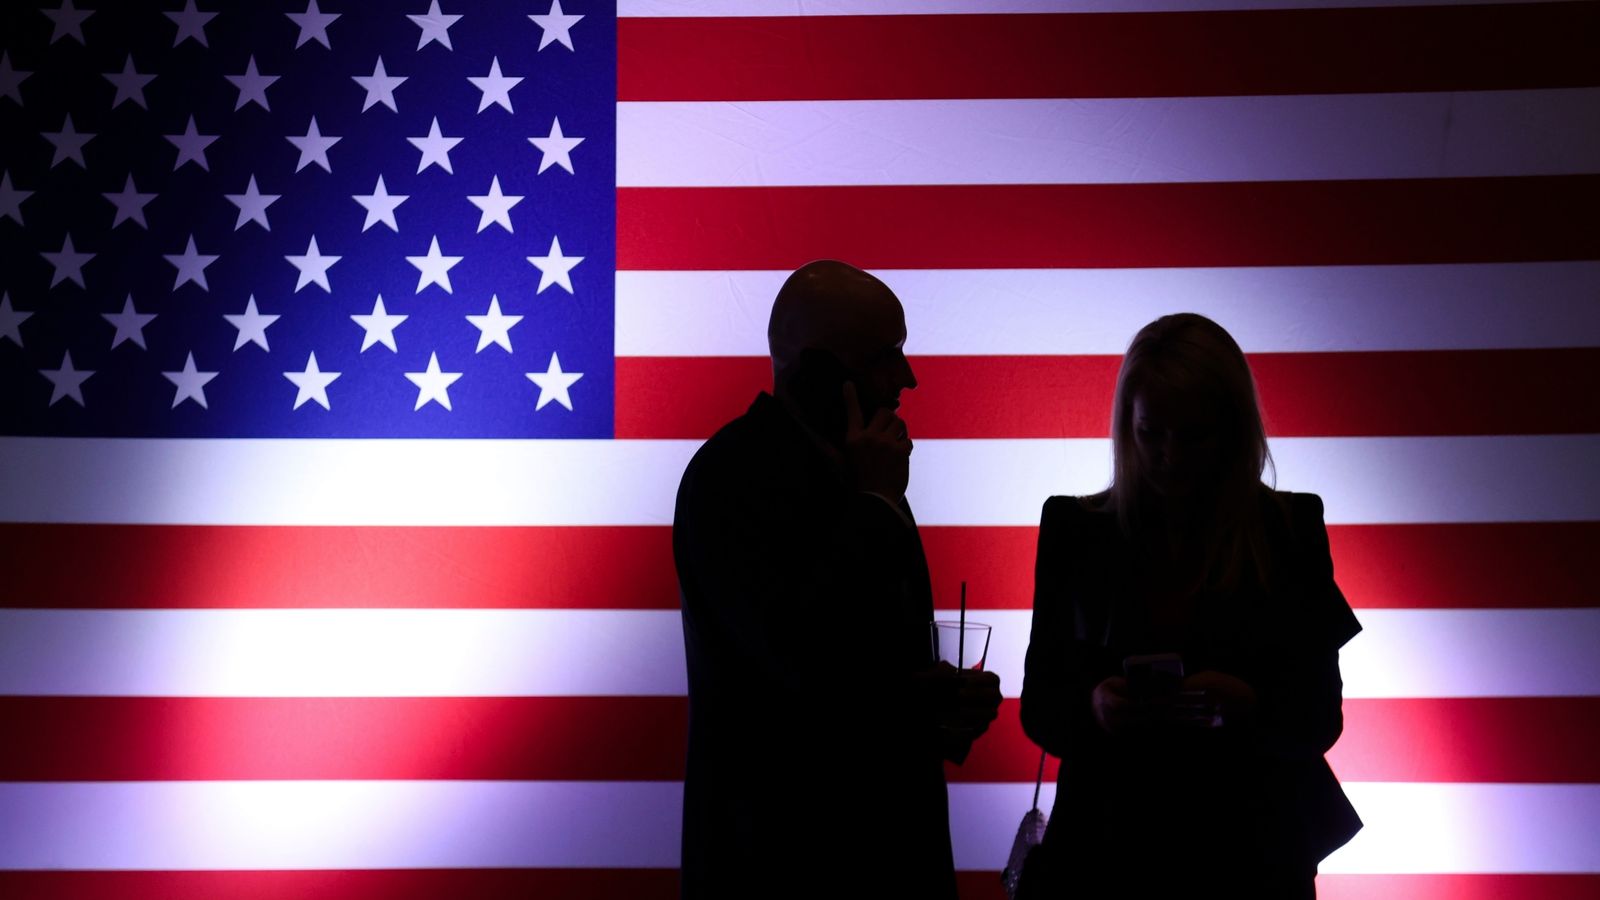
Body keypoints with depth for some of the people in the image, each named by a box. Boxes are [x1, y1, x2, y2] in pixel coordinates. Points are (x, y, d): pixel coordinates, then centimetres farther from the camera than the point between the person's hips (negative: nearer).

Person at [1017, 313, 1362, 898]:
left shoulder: (1290, 529, -2)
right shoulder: (1076, 530, 1)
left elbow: (1320, 717, -3)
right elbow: (1037, 706, 2)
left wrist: (1247, 706, -23)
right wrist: (1091, 707, -20)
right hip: (1107, 847, 1)